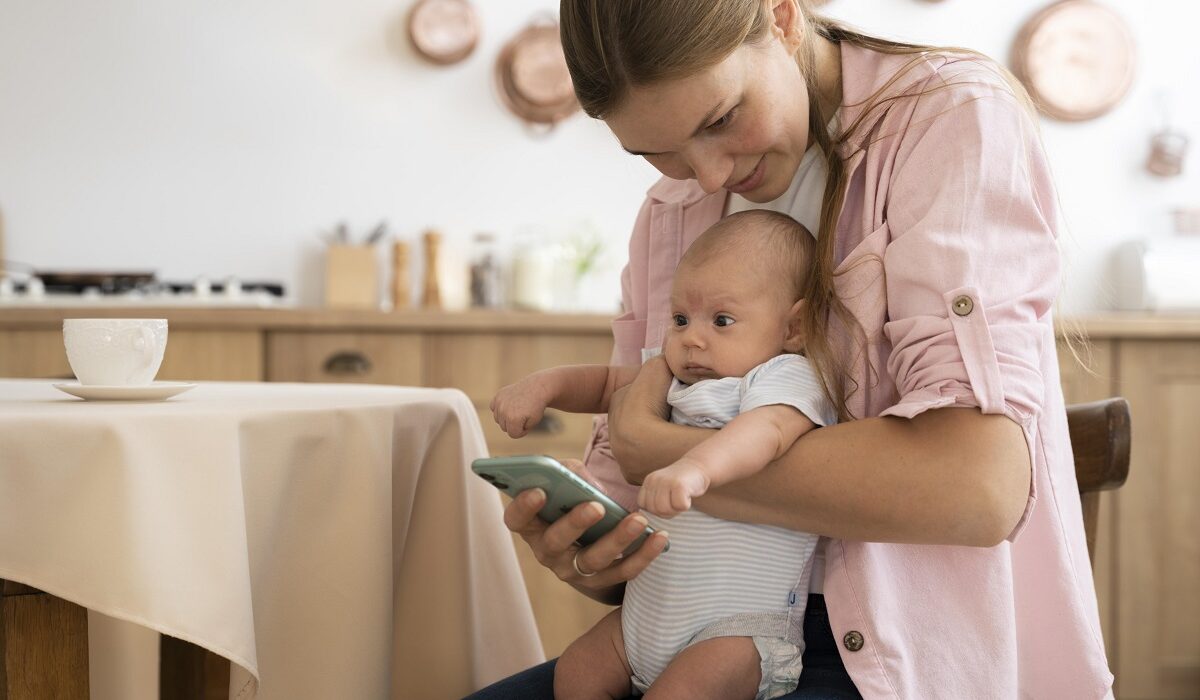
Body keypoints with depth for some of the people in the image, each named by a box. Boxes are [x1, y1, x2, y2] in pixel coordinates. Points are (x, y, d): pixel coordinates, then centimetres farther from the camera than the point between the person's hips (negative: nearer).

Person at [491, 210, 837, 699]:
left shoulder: (788, 379, -14)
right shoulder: (676, 378, 12)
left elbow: (767, 430, -36)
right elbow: (608, 383, 26)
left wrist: (696, 467, -54)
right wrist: (546, 384, 6)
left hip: (741, 623, -8)